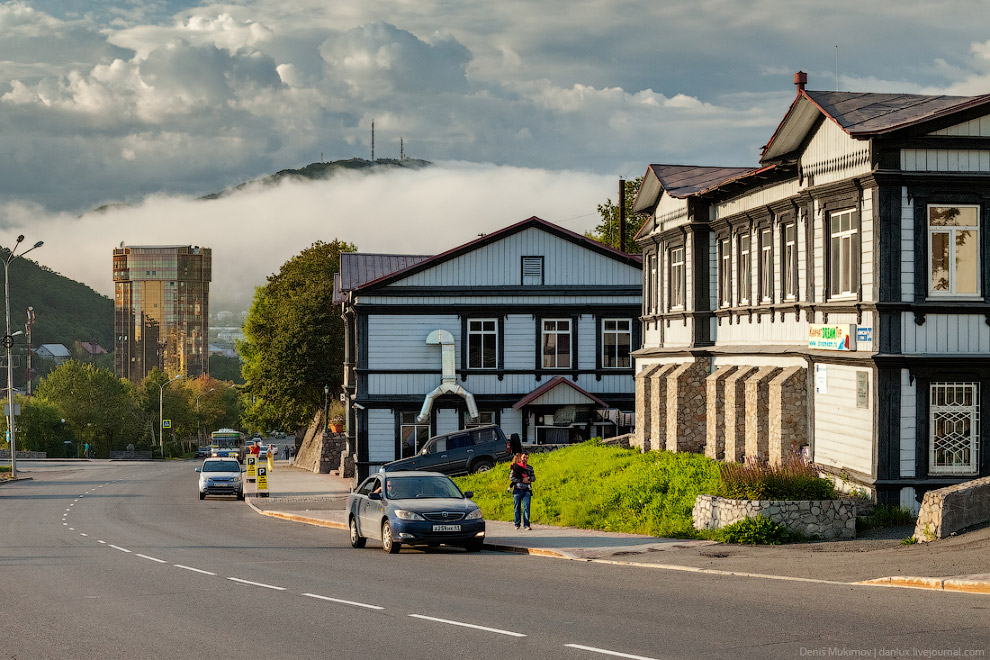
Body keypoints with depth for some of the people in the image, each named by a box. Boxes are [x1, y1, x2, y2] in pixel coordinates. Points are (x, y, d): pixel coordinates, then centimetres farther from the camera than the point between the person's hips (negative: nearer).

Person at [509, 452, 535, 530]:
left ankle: (526, 525, -10)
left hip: (527, 490, 1)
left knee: (526, 508, -8)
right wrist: (522, 480, -10)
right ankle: (517, 524, 14)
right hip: (517, 490, -1)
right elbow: (511, 477, -3)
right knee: (517, 508, 4)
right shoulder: (515, 467, 5)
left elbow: (533, 478, 10)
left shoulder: (530, 468, 14)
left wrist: (528, 478, -10)